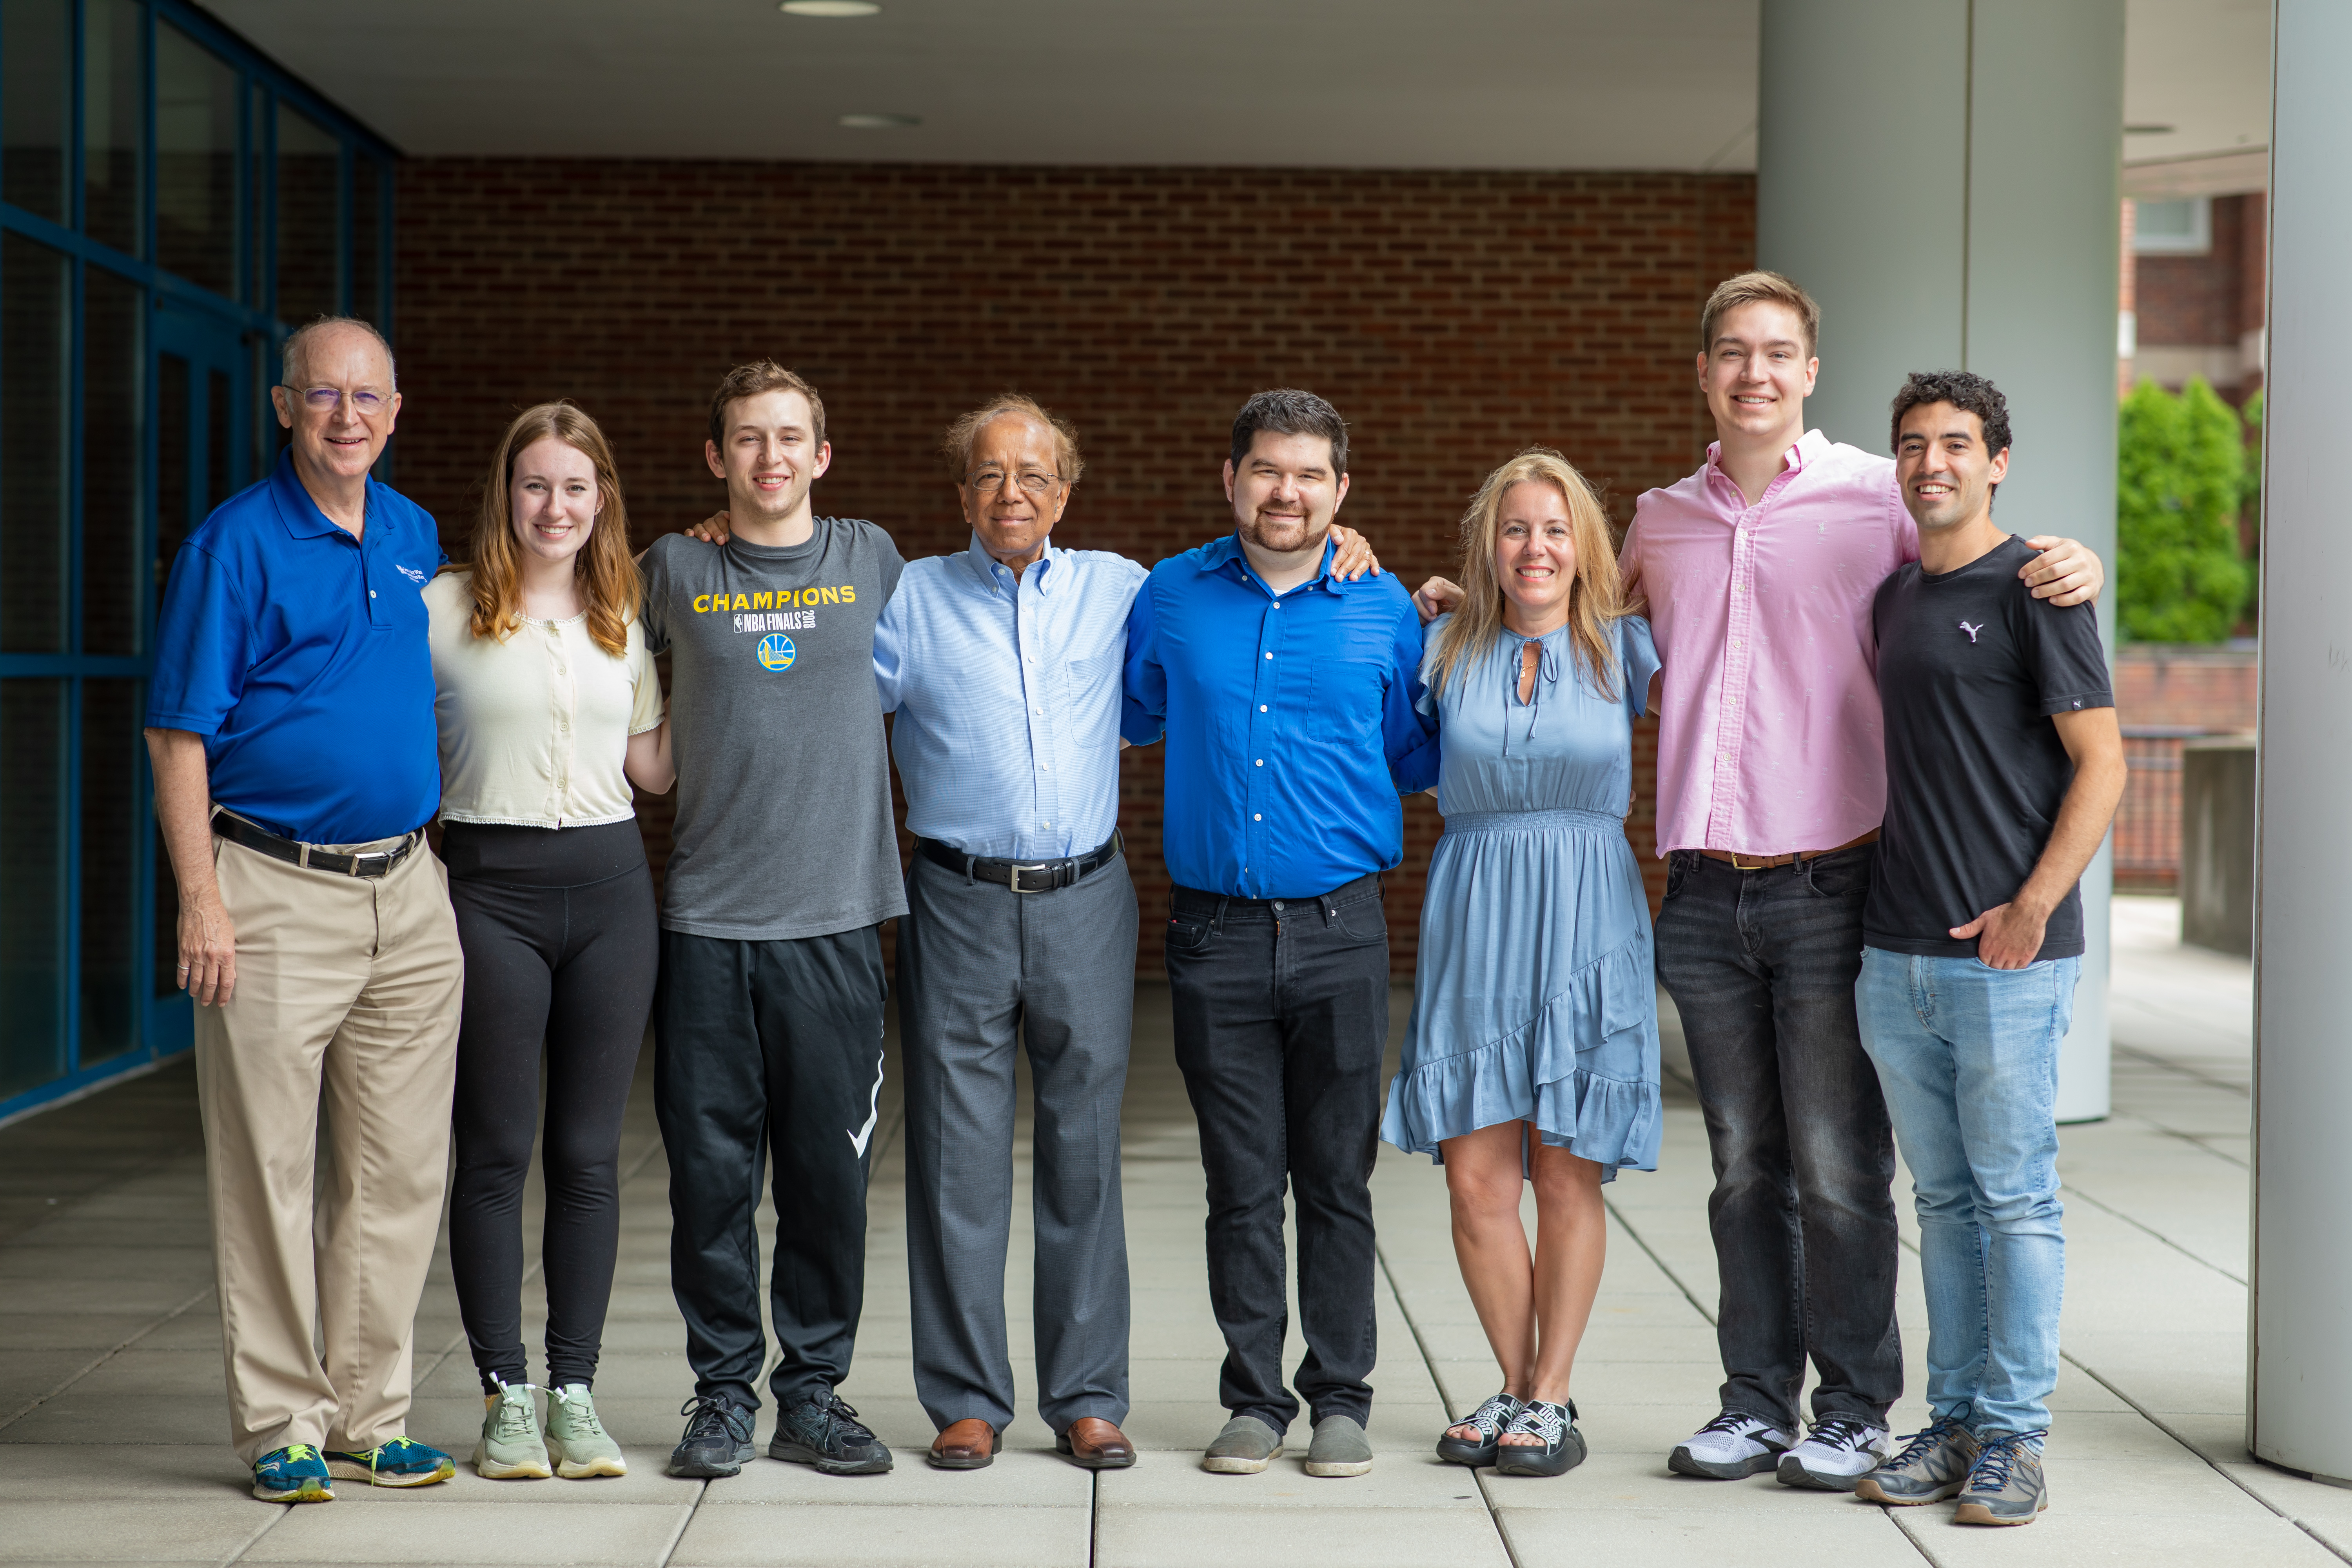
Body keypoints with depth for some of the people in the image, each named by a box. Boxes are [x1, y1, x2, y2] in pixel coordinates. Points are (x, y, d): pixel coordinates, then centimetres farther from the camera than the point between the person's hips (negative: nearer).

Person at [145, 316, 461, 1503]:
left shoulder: (417, 538, 12)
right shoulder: (235, 544, -5)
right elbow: (178, 735, -8)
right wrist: (202, 900, -15)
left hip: (407, 895, 6)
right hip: (276, 892, -5)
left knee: (398, 1177, 9)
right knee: (268, 1173, 0)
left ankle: (372, 1415, 19)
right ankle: (280, 1427, 9)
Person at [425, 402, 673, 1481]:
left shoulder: (623, 619, 12)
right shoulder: (443, 609, 1)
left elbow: (654, 766, 13)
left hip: (610, 885, 3)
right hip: (492, 886, -3)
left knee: (589, 1153, 6)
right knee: (496, 1152, 2)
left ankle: (575, 1391, 14)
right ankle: (505, 1396, 11)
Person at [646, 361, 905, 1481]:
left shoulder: (868, 559, 9)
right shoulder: (675, 570, 6)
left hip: (835, 919, 0)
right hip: (706, 923, 0)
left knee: (830, 1169, 3)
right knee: (710, 1167, 2)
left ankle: (814, 1391, 15)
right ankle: (722, 1392, 14)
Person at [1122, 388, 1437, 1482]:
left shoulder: (1384, 611, 4)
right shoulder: (1171, 598, 5)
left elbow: (1413, 756, 13)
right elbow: (1127, 721, 19)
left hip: (1339, 931, 0)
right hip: (1214, 931, 0)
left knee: (1338, 1177, 5)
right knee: (1242, 1182, 6)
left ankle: (1341, 1397, 16)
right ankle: (1254, 1400, 16)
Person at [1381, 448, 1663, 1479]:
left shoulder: (1624, 650, 6)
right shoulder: (1444, 652, 7)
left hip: (1586, 923, -1)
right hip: (1473, 921, 1)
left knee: (1568, 1178, 2)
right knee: (1476, 1178, -1)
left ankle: (1552, 1398, 12)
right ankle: (1515, 1385, 16)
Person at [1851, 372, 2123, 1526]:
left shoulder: (2032, 588, -5)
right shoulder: (1894, 597, 15)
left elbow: (2101, 762, -9)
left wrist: (2033, 905, -17)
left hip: (2006, 956, -7)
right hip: (1897, 954, 7)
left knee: (2015, 1196, 0)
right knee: (1942, 1197, 12)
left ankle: (2015, 1436, 8)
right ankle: (1955, 1420, 19)